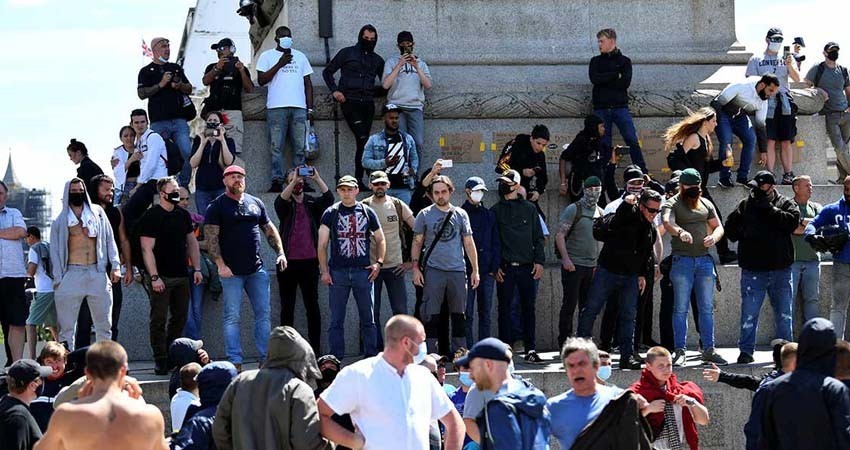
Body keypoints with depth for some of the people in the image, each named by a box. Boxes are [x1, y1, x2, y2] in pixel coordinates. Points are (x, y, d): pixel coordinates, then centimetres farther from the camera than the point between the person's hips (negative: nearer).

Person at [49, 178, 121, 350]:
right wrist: (58, 279, -3)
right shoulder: (60, 221, 7)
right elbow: (55, 250, 6)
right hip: (72, 274, -2)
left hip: (98, 273, 2)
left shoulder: (97, 212, 11)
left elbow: (110, 239, 13)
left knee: (104, 324, 4)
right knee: (66, 326, -4)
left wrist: (115, 265, 3)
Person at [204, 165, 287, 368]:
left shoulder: (256, 203, 15)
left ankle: (266, 358, 7)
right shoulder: (217, 206, 0)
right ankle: (235, 361, -2)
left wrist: (280, 252, 8)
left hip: (256, 270, 5)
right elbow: (211, 238, -7)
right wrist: (220, 264, -16)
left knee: (263, 313, 3)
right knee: (232, 316, -3)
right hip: (231, 271, -4)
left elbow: (269, 229, 21)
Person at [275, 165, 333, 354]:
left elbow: (328, 198, -9)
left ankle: (315, 349, 6)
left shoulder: (312, 203, 9)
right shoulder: (285, 204, 5)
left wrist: (317, 179, -18)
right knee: (287, 307, 4)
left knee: (312, 306, 3)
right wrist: (294, 180, -26)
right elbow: (280, 201, -18)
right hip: (288, 262, 0)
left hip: (309, 262, 1)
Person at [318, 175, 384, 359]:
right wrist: (324, 271, -5)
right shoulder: (330, 213, 5)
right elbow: (322, 244, 3)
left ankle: (371, 358, 11)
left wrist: (379, 262, -1)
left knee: (368, 319, 4)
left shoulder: (367, 212, 8)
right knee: (336, 320, 1)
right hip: (338, 272, -1)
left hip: (363, 271, 1)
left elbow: (380, 240, 14)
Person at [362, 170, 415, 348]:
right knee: (373, 312, 3)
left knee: (400, 310, 0)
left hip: (395, 266, 1)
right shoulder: (363, 207, 0)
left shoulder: (398, 205, 3)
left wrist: (411, 260, 1)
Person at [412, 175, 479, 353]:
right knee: (431, 314, -4)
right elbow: (417, 242, 7)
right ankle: (431, 354, -2)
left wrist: (475, 270, 7)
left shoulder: (460, 214, 10)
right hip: (433, 270, -2)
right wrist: (415, 267, -4)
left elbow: (469, 243, 11)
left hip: (457, 271, 2)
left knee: (459, 314, 6)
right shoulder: (424, 215, 5)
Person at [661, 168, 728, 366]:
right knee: (681, 308, -4)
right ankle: (679, 351, -2)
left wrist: (714, 237, -6)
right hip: (682, 260, -4)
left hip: (704, 259, 4)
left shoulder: (706, 204, 16)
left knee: (707, 308, 5)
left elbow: (718, 226, 18)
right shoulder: (672, 204, 0)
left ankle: (708, 350, 10)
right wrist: (680, 232, -42)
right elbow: (667, 223, -19)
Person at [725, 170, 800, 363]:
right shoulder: (746, 205, 8)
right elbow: (729, 228, 9)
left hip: (780, 269, 0)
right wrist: (744, 234, -9)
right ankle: (746, 351, 7)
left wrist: (770, 209, -14)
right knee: (749, 313, -1)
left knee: (784, 314, 9)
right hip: (753, 269, 0)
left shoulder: (785, 204, 5)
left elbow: (793, 221, -13)